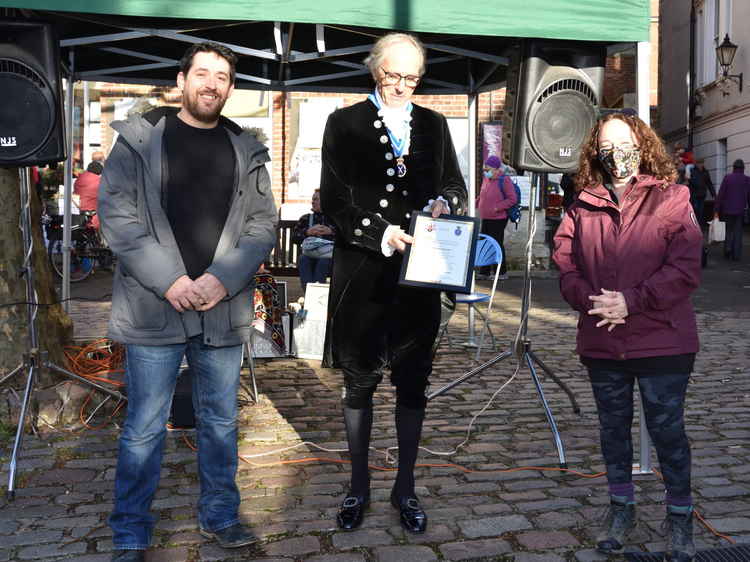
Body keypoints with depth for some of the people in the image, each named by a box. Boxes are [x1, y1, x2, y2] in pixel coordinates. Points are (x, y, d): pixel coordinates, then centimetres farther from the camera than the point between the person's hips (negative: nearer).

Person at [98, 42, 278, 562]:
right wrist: (169, 282, -15)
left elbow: (264, 225, 5)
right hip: (154, 310, -2)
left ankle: (220, 516, 31)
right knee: (144, 428, 4)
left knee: (221, 421, 14)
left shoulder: (246, 151, 9)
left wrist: (223, 280, -10)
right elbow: (116, 215, -5)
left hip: (225, 311, 3)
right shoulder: (139, 139, 2)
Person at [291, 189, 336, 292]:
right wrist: (308, 232, -10)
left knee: (323, 261, -36)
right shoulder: (305, 218, 21)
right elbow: (294, 237, 7)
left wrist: (331, 231, -15)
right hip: (309, 253, 2)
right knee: (304, 259, -32)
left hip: (329, 255, -2)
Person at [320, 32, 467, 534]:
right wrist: (381, 233, -18)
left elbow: (457, 187, 12)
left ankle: (406, 487, 25)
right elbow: (333, 199, -5)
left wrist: (443, 202, -11)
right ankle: (359, 487, 26)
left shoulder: (434, 125, 12)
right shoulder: (345, 123, 2)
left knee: (413, 382, 8)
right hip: (362, 271, -2)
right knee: (359, 381, 9)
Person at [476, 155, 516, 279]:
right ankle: (484, 272, 22)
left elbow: (513, 199, -14)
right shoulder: (486, 179, 10)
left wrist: (497, 207, -19)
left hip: (498, 219, -8)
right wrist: (477, 204, 8)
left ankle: (502, 273, 9)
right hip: (485, 219, 8)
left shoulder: (504, 180, -12)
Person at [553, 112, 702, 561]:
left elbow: (685, 270, -12)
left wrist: (630, 301, -19)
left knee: (667, 428, 6)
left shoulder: (671, 199, -4)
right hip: (602, 343, 4)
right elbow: (567, 268, 3)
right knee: (613, 427, 16)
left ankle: (680, 514, 28)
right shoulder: (584, 207, 5)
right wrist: (591, 300, -16)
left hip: (662, 340, -3)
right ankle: (621, 507, 35)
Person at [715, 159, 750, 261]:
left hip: (728, 209, 0)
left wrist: (716, 210, -3)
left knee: (728, 230, 16)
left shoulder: (727, 178, -4)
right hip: (740, 210, 0)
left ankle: (728, 248, -1)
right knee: (738, 232, 6)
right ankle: (736, 255, 3)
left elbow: (720, 194, -6)